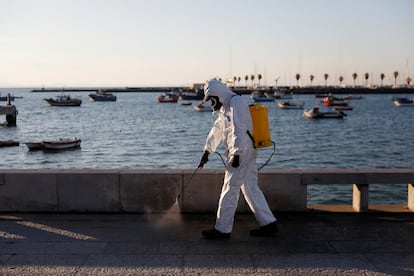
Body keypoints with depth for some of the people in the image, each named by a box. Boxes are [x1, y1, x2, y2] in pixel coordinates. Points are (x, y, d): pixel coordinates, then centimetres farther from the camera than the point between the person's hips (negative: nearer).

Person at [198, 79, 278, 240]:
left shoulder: (236, 102, -12)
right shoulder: (226, 106, 21)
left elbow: (239, 130, -21)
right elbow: (217, 130, 24)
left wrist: (236, 153, -24)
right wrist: (207, 151, 24)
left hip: (242, 152, -10)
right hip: (245, 154, 10)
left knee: (230, 189, -5)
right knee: (251, 188, 12)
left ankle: (222, 229, 2)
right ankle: (268, 223, 17)